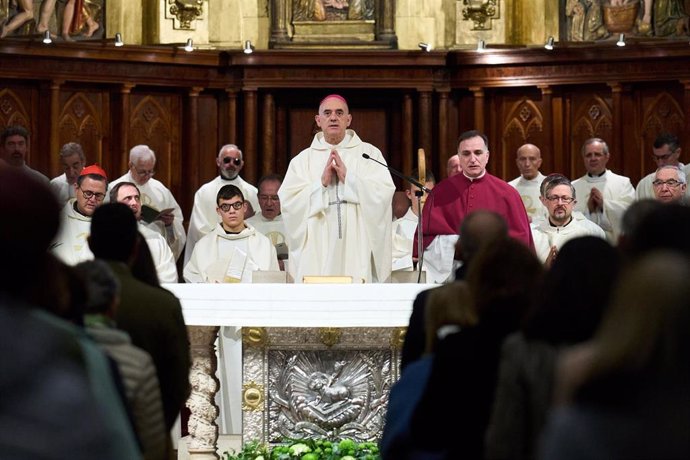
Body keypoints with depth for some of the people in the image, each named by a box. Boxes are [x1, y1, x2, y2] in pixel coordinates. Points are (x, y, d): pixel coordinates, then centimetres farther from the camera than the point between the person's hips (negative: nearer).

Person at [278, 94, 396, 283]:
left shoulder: (369, 153, 9)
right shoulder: (302, 160, 11)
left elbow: (384, 193, -5)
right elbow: (287, 200, -1)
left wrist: (348, 177, -10)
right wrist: (322, 182, -9)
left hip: (357, 249, -1)